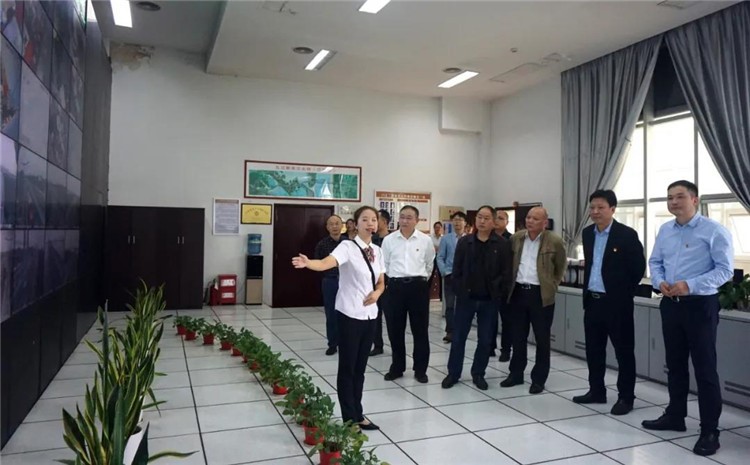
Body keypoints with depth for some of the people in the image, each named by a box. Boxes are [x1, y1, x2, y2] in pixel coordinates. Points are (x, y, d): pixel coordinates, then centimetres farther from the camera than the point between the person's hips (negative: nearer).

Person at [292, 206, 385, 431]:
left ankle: (358, 415, 28)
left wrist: (377, 292, -7)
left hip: (370, 314, 6)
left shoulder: (377, 251, 7)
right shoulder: (347, 247, -13)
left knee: (360, 367, 16)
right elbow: (327, 263, -32)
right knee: (347, 367, 3)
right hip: (349, 314, -6)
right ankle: (350, 418, 15)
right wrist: (308, 263, -53)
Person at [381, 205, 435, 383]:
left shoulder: (425, 240, -1)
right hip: (396, 286, 1)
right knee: (395, 330, 8)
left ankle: (420, 369, 19)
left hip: (418, 286, -1)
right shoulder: (389, 239, 0)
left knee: (420, 330, 6)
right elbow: (385, 264, 11)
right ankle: (397, 367, 23)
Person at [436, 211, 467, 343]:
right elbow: (440, 258, 1)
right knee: (449, 305, 3)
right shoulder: (445, 239, 1)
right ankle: (450, 332, 10)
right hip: (450, 276, 0)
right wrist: (445, 272, -9)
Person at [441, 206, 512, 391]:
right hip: (466, 298, 1)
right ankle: (453, 373, 19)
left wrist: (497, 293, -8)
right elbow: (457, 269, 3)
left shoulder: (502, 244, -3)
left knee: (486, 340, 9)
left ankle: (478, 374, 25)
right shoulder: (464, 242, 2)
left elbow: (506, 272, -4)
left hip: (489, 300, -1)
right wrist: (459, 290, -3)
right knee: (458, 337, 7)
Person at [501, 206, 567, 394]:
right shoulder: (515, 238, 3)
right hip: (518, 292, 4)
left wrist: (552, 285, 7)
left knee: (542, 339, 5)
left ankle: (538, 379, 17)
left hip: (541, 295, -3)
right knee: (518, 336, 12)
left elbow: (561, 266, 7)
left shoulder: (554, 241, -7)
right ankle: (516, 374, 25)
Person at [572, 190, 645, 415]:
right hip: (592, 300, 6)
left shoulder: (627, 234, -11)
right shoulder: (587, 233, 8)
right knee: (593, 349, 13)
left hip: (616, 302, -6)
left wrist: (624, 291, -1)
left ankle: (626, 397, 15)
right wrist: (588, 289, 15)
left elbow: (639, 267, -7)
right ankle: (596, 391, 26)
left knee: (624, 351, 5)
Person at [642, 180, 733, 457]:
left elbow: (725, 269, -13)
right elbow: (655, 262, 15)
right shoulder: (664, 231, 10)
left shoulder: (714, 231, -9)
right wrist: (660, 282, -6)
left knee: (705, 369, -1)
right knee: (675, 365, 16)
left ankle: (710, 431, 9)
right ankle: (675, 416, 30)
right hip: (670, 304, 6)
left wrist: (691, 285, -23)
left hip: (700, 305, -6)